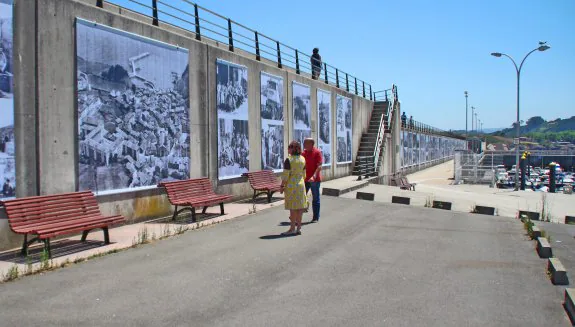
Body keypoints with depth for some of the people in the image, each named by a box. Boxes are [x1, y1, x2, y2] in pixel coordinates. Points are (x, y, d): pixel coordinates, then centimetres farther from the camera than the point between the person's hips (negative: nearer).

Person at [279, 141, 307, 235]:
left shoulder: (289, 160, -14)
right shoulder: (303, 159, 5)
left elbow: (285, 175, -15)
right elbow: (303, 174, 12)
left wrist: (282, 186, -7)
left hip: (291, 185, -6)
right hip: (301, 184, 6)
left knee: (293, 208, -2)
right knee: (299, 207, 8)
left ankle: (292, 228, 3)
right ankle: (298, 228, 14)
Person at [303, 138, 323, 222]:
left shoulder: (317, 152, -9)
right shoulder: (304, 152, 9)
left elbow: (319, 166, -16)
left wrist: (314, 176, -27)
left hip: (315, 180, -5)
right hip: (305, 179, 6)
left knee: (315, 199, 6)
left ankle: (316, 218, 14)